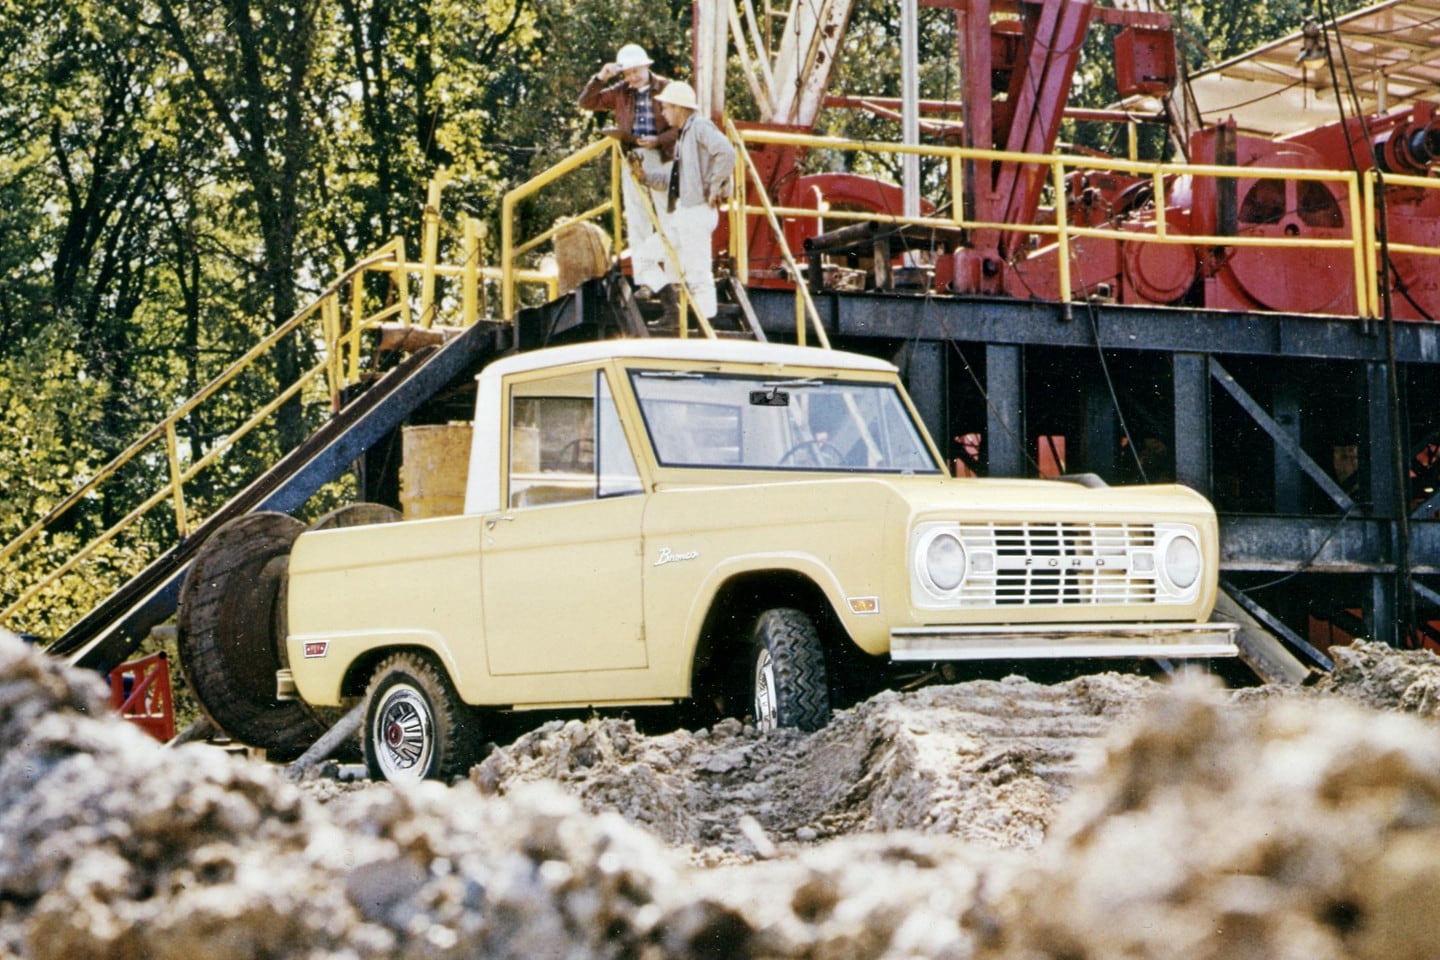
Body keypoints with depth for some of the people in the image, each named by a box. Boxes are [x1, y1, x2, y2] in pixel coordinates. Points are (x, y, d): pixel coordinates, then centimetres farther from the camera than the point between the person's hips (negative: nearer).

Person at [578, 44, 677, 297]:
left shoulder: (666, 88, 0)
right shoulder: (620, 92, 11)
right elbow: (586, 103, 12)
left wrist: (658, 140, -18)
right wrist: (600, 79, -2)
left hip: (660, 157, -4)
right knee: (637, 224, 3)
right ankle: (647, 280, 7)